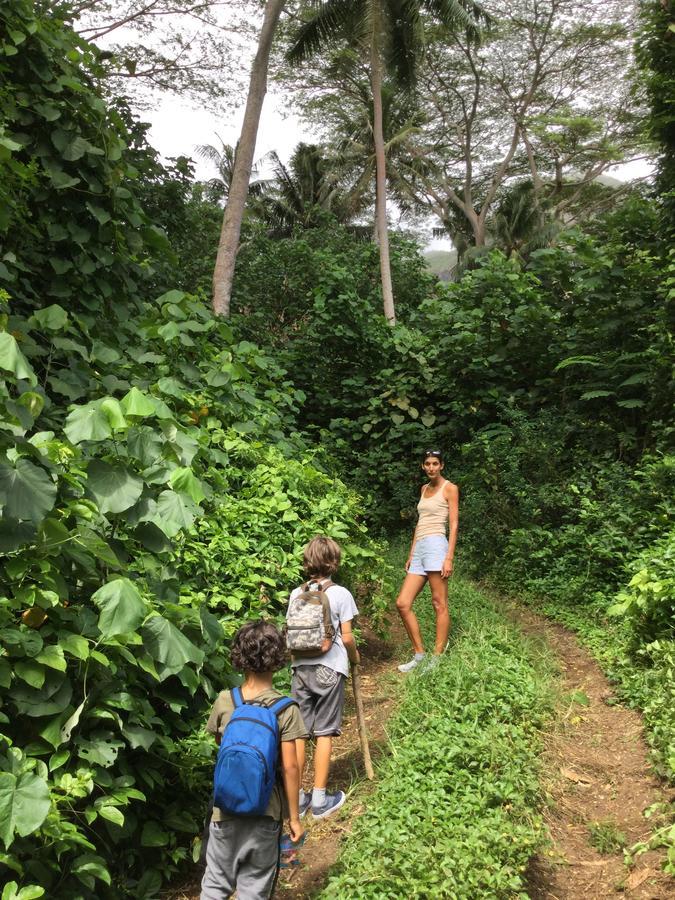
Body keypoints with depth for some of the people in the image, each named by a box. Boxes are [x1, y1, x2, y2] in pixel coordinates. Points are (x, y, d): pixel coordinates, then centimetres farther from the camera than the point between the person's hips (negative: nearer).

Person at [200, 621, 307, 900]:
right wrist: (294, 817, -5)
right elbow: (290, 767, -14)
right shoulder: (286, 709, -16)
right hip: (266, 813, -2)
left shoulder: (224, 701, -8)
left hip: (226, 809, 2)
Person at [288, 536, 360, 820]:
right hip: (330, 669, -3)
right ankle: (320, 799, 10)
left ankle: (296, 797, 16)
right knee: (324, 734, 4)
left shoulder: (296, 594, 2)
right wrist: (354, 656, 12)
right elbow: (346, 637, -8)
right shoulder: (340, 594, -9)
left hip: (301, 668, 3)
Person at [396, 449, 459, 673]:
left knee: (439, 604, -5)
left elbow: (453, 525, -4)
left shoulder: (449, 488, 2)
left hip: (435, 545, -7)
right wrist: (411, 555, 19)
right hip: (419, 548, 8)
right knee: (402, 604, 0)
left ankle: (436, 660, -2)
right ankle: (419, 655, 8)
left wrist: (449, 558, -13)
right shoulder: (424, 489, 22)